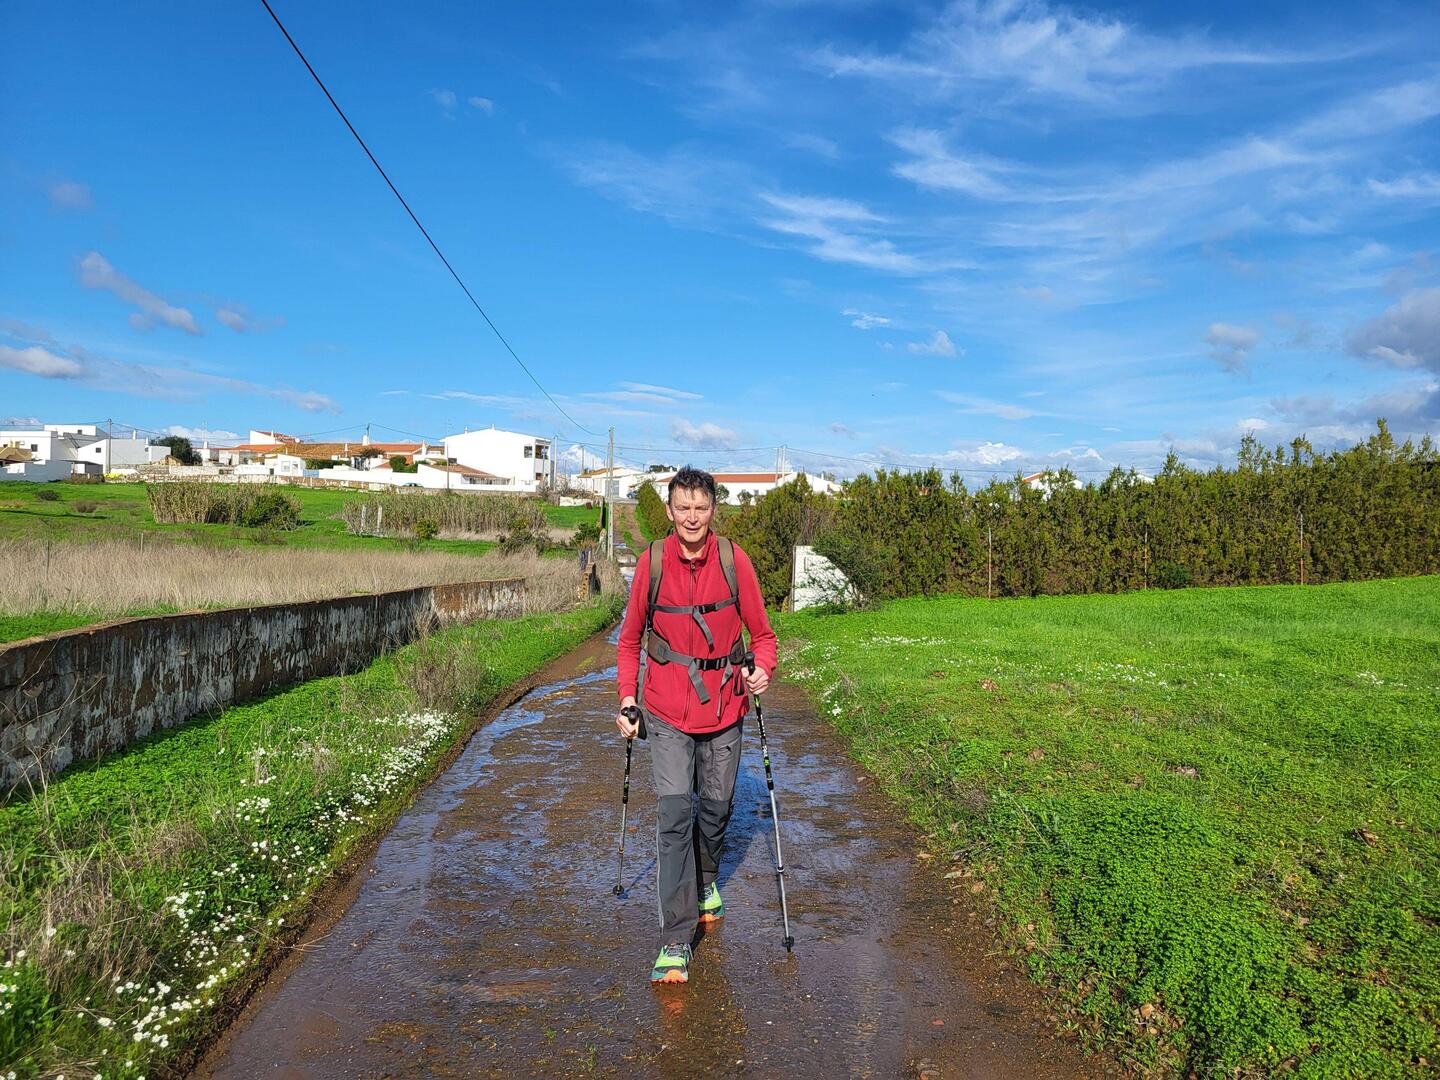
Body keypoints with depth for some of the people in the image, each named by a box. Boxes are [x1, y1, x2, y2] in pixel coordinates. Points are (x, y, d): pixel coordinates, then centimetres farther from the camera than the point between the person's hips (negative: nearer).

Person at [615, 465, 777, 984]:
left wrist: (762, 669, -17)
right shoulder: (651, 562, -6)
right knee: (675, 813, -9)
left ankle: (705, 882, 46)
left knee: (716, 807, 15)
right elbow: (630, 638, 6)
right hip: (667, 709, -1)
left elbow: (761, 632, 3)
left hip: (723, 705, 1)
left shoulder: (734, 560, -7)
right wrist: (627, 696, 0)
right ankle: (675, 941, -1)